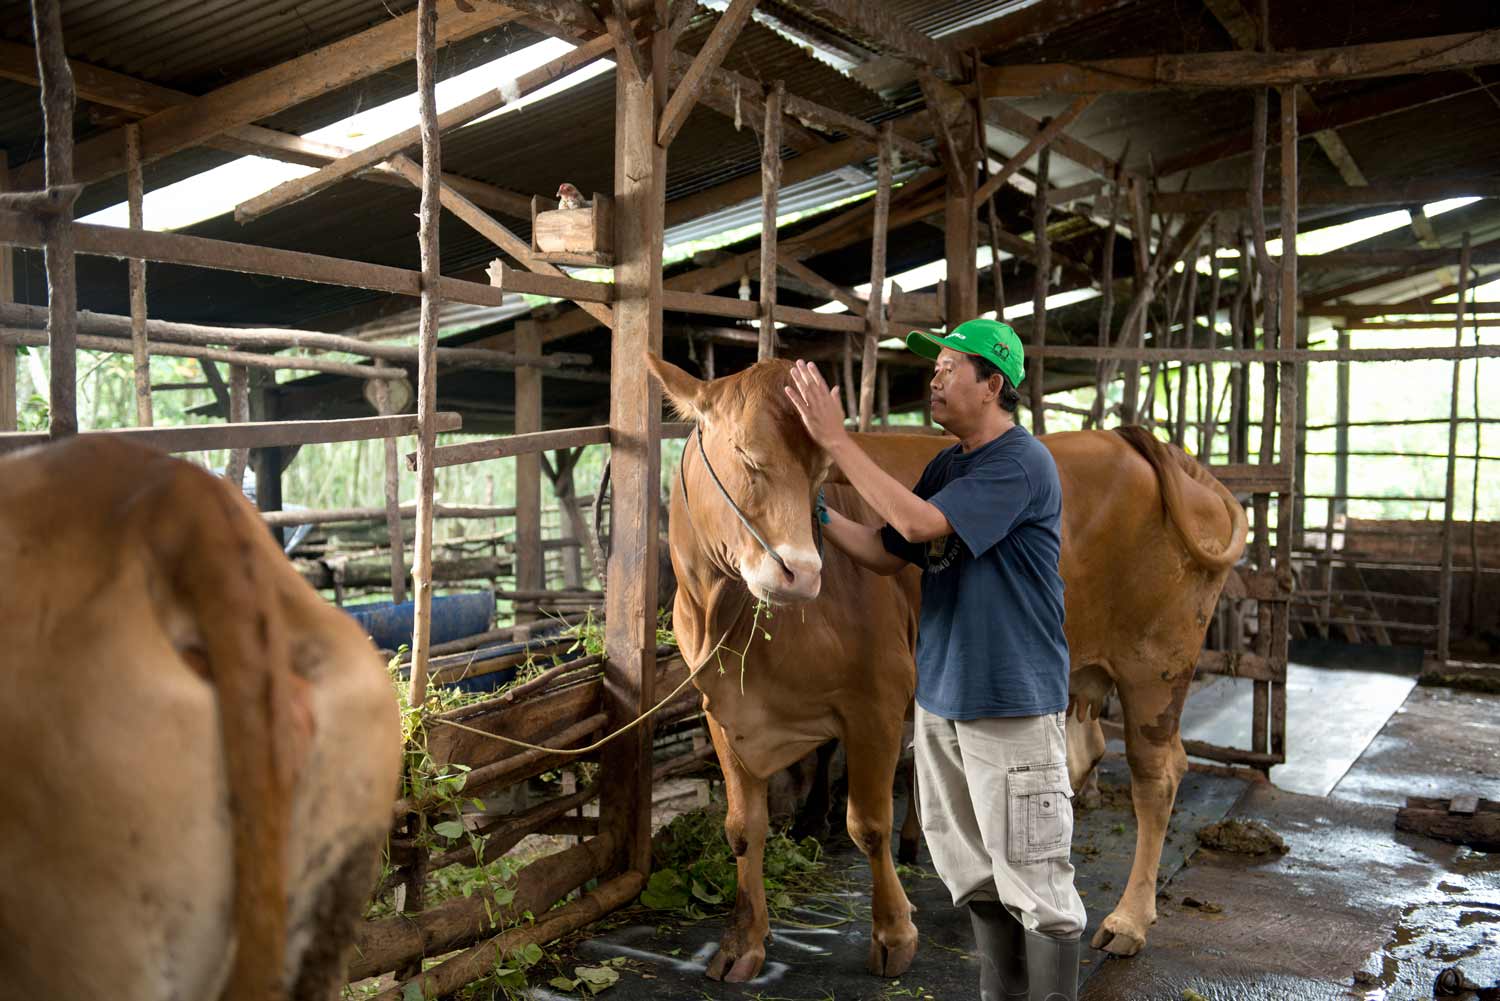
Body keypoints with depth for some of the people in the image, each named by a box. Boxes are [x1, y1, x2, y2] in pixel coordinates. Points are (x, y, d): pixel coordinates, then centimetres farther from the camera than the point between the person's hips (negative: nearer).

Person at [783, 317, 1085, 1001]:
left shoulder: (1022, 462, -14)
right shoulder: (945, 466, 12)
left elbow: (918, 522, -26)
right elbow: (888, 554, 13)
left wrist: (836, 440, -22)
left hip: (1013, 706, -8)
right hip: (940, 698, 8)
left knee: (1032, 880, 1)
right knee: (974, 872, 19)